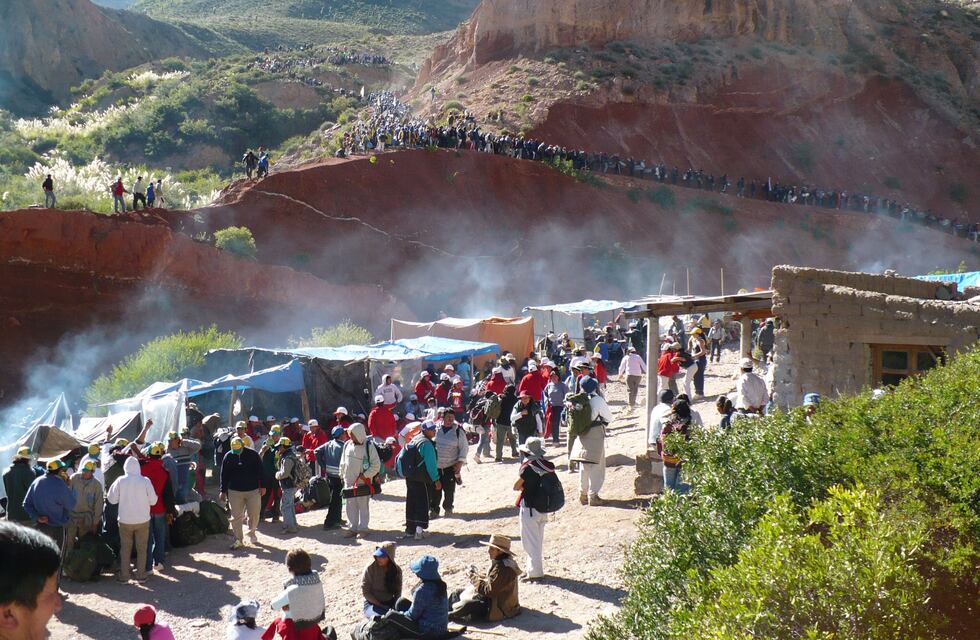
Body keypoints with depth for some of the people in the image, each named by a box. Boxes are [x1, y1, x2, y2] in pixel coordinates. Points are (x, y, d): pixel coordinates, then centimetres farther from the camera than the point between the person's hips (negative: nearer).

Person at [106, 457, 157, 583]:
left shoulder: (120, 481, -11)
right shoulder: (145, 481, -12)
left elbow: (112, 499, -5)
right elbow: (153, 500, -6)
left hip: (125, 521, 0)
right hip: (142, 520, 0)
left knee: (125, 549, 13)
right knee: (142, 548, 13)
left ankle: (124, 576, 15)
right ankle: (141, 575, 16)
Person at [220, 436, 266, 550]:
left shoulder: (253, 455, -3)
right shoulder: (228, 456, 0)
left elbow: (260, 471, 2)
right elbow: (223, 475, 4)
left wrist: (262, 486, -1)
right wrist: (223, 491, 2)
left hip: (253, 490, 0)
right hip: (235, 491, 1)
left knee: (254, 514, 4)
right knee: (236, 516, -1)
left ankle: (252, 534, 27)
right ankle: (238, 539, 5)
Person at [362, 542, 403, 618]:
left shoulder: (397, 570, -2)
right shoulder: (370, 568, -12)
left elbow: (398, 592, 5)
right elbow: (365, 592, -10)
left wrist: (394, 606, -13)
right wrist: (381, 606, -15)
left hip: (390, 604, 4)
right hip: (372, 604, -3)